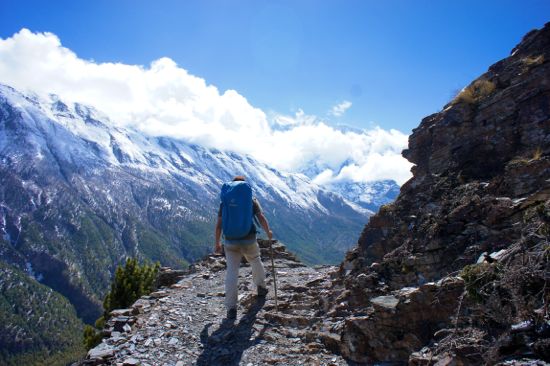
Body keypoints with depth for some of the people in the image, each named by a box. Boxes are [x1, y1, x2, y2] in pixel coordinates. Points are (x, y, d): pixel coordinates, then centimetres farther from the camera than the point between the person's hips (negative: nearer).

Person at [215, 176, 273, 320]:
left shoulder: (224, 202, 5)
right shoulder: (252, 200, 1)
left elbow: (219, 224, 1)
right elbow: (261, 218, -8)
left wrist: (217, 243, 10)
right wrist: (268, 232, 9)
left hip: (230, 242, 0)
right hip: (249, 241, 0)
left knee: (231, 273, 1)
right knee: (256, 262, 27)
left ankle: (231, 308, -3)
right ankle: (261, 288, 46)